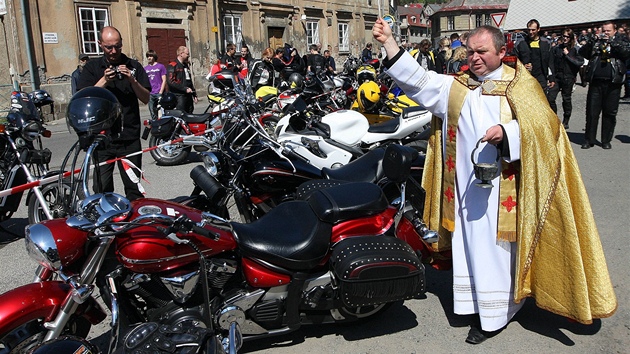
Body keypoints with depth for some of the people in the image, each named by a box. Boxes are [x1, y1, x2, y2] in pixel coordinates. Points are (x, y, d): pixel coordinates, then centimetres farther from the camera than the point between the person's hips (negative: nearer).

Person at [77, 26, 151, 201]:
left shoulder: (134, 66, 10)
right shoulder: (92, 68, 8)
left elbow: (146, 99, 3)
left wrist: (132, 80, -13)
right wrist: (104, 81, -14)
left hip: (130, 136, 1)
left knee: (134, 188, 6)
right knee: (102, 188, -2)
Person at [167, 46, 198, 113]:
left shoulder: (186, 65, 22)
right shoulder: (172, 65, -4)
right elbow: (171, 82, -15)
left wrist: (194, 95, 21)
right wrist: (185, 89, -17)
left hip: (188, 96, 8)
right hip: (178, 96, -8)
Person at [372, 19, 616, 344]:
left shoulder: (521, 85, 2)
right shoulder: (456, 86, 10)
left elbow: (542, 123, -7)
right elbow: (418, 81, 1)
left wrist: (507, 131, -26)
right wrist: (388, 42, -7)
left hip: (503, 187, -4)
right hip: (466, 184, 4)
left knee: (498, 247, 3)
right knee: (470, 243, 10)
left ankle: (494, 315, 16)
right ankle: (476, 305, 24)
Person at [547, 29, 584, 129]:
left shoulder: (574, 50, 0)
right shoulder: (556, 48, 5)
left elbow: (579, 63, -10)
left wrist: (567, 55, -10)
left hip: (568, 78, -2)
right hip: (556, 77, 2)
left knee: (566, 100, 6)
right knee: (550, 98, -7)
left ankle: (565, 121, 19)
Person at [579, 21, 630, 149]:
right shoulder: (596, 42, 14)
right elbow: (582, 52, 4)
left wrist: (612, 42, -16)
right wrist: (592, 41, -10)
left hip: (612, 84, -1)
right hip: (595, 83, 1)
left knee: (610, 113, 5)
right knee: (591, 112, 1)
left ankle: (606, 140, 15)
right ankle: (589, 140, 10)